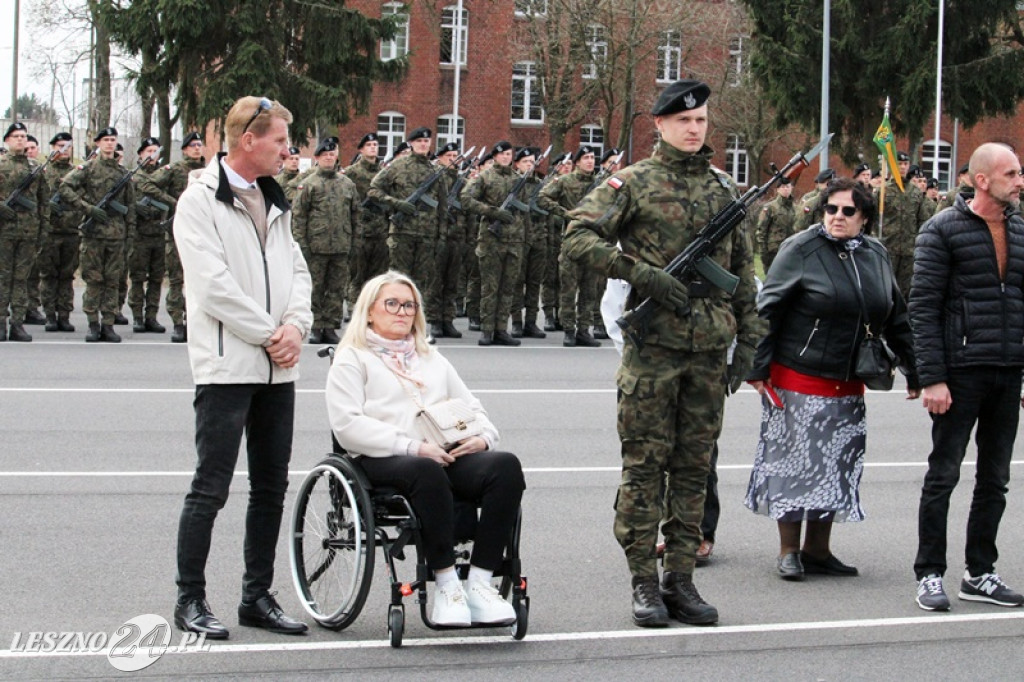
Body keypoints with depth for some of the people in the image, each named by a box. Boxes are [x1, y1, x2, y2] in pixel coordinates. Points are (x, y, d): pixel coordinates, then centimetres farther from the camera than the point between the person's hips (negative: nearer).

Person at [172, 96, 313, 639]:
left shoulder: (274, 203, 17)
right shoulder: (200, 201, -7)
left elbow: (295, 271, 14)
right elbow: (214, 285, -15)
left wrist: (296, 325, -5)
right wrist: (268, 335, -13)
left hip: (277, 368, 8)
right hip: (227, 365, -8)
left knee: (271, 487, 10)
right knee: (210, 488, -5)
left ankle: (257, 596, 19)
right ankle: (190, 600, 4)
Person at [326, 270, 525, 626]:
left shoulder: (433, 359, 33)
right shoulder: (353, 359, 13)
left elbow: (472, 407, 28)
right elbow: (348, 426, -3)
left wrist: (482, 437, 2)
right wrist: (412, 447, -15)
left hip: (450, 457, 5)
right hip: (384, 462, -5)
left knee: (505, 465, -26)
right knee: (427, 472, -40)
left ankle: (480, 583, -30)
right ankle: (447, 585, -33)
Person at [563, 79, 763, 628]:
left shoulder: (724, 189, 14)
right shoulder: (634, 182, 0)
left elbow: (743, 269, 18)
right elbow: (579, 237, -10)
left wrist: (747, 341, 12)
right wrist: (646, 275, -17)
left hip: (710, 348, 4)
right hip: (653, 344, -4)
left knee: (694, 466, 7)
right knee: (645, 464, -2)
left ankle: (681, 580, 14)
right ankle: (644, 583, 5)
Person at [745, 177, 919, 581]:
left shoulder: (876, 256, 8)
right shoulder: (801, 249, -7)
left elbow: (896, 319, 15)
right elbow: (769, 309, -8)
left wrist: (914, 372, 14)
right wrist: (759, 367, -12)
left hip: (847, 385, 5)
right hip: (797, 378, -5)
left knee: (837, 467, 8)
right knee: (794, 462, -1)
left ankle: (817, 549, 19)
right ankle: (789, 552, 10)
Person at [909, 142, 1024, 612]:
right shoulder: (944, 230, -6)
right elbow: (923, 307, -9)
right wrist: (932, 378, -15)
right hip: (961, 373, -6)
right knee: (943, 475, 0)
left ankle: (980, 574, 20)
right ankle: (929, 574, 9)